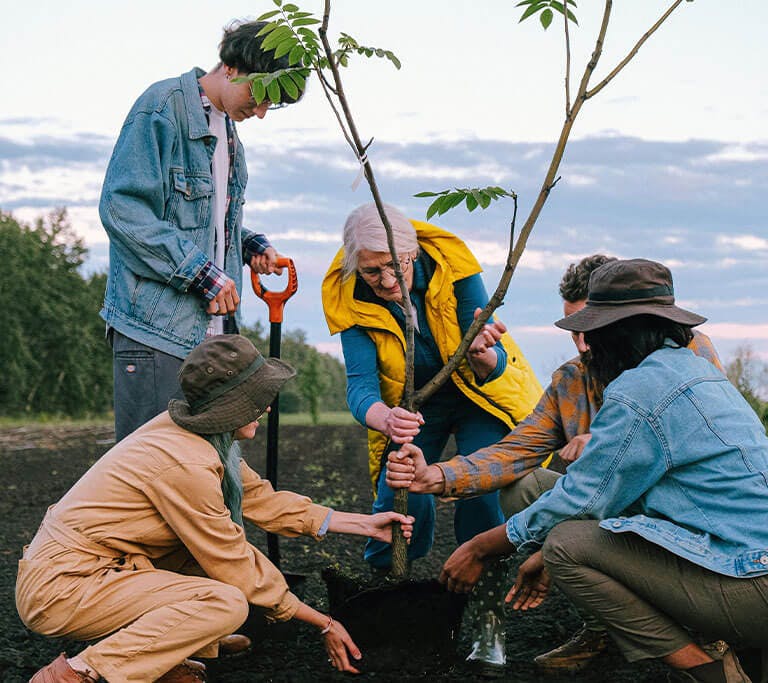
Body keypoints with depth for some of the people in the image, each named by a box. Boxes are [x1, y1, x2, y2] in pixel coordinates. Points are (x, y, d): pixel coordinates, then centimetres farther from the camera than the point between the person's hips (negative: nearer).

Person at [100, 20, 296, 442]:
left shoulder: (226, 127, 18)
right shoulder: (164, 106, -9)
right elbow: (122, 208, -18)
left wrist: (252, 247, 6)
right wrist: (202, 273, -17)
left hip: (212, 326, 9)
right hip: (157, 324, -9)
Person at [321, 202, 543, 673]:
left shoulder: (453, 267, -28)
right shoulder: (350, 299, -23)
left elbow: (494, 366, -28)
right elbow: (360, 386, -31)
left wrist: (482, 356, -53)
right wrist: (385, 420, -55)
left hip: (480, 392, -1)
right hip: (411, 402, 1)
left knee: (483, 488, -23)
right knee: (399, 498, -20)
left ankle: (490, 619, -10)